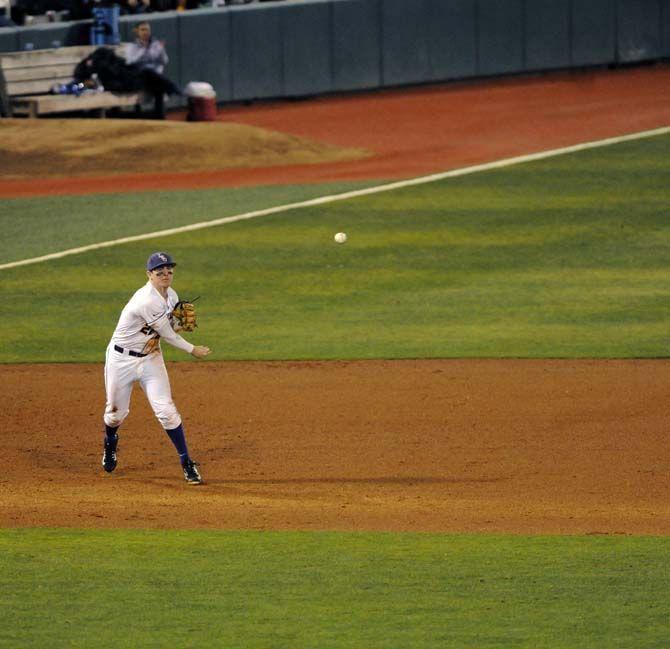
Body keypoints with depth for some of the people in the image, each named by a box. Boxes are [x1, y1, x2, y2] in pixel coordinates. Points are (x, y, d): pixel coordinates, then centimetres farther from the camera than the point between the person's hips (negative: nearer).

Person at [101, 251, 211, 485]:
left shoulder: (171, 296, -2)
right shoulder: (147, 301, -29)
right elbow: (167, 334, -20)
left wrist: (181, 323, -9)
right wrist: (192, 350, -6)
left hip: (151, 359, 5)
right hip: (122, 359, -5)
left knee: (166, 410, -8)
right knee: (116, 412, 11)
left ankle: (187, 463, -2)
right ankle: (110, 444, 45)